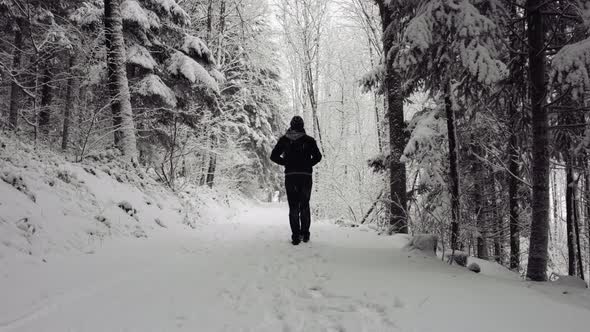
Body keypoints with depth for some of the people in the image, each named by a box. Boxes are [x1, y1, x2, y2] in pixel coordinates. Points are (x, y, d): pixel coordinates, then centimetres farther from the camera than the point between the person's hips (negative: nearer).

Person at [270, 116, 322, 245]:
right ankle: (305, 234, 14)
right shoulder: (309, 140, 0)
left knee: (293, 206, 4)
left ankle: (296, 235, -3)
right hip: (306, 176, 0)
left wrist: (286, 163, 11)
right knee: (304, 205, 12)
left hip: (290, 176, 0)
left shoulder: (284, 140, 4)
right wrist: (308, 164, 8)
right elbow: (317, 156, -7)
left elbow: (274, 156, 1)